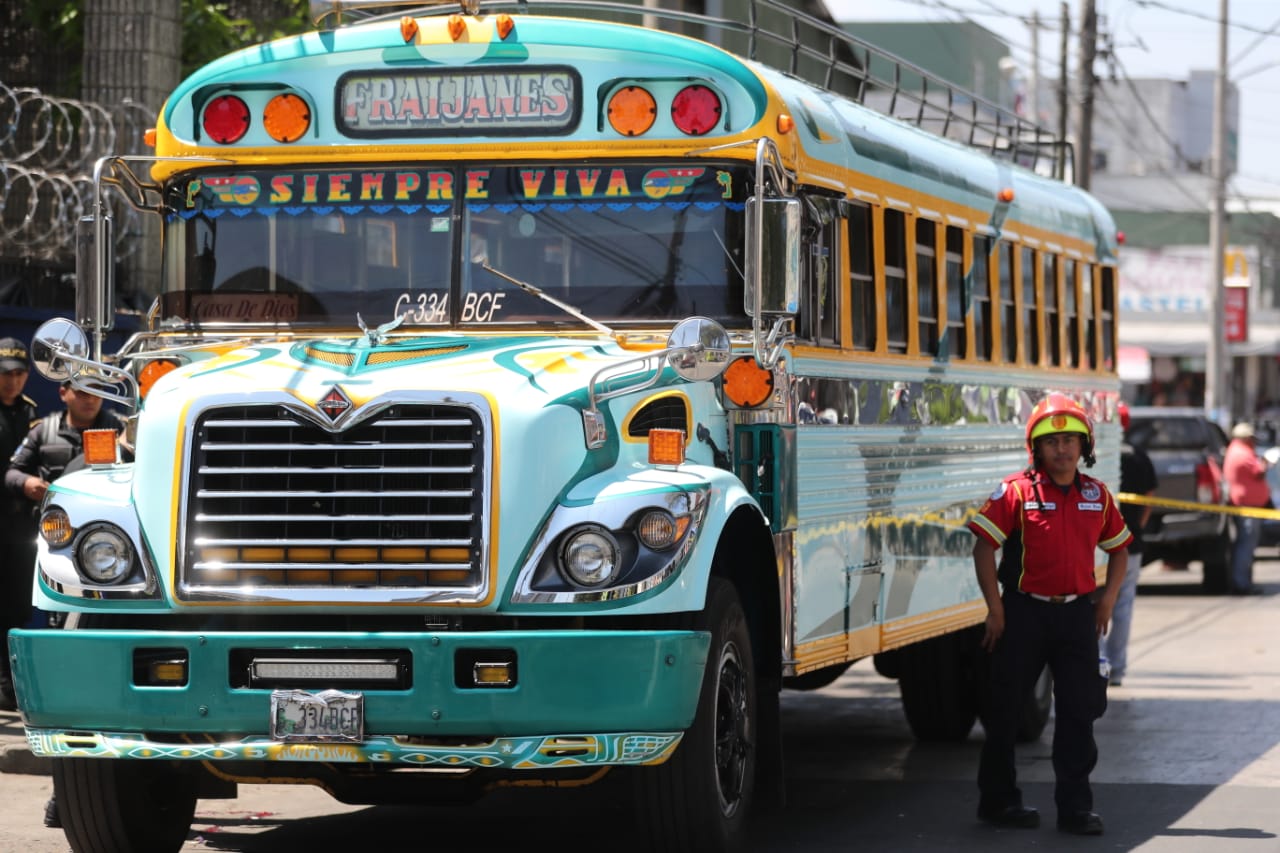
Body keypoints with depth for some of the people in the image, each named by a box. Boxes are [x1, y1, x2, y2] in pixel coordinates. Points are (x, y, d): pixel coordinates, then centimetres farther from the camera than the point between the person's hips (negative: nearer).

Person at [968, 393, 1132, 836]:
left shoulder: (1096, 496, 7)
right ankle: (998, 800, 17)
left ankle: (1075, 806, 7)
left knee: (1079, 710, 1)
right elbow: (984, 548, -8)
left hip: (1076, 613, 4)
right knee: (1006, 709, 5)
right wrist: (996, 610, -11)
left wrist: (1108, 598, 7)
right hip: (1024, 612, -3)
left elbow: (1118, 548, 19)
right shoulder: (1016, 491, -8)